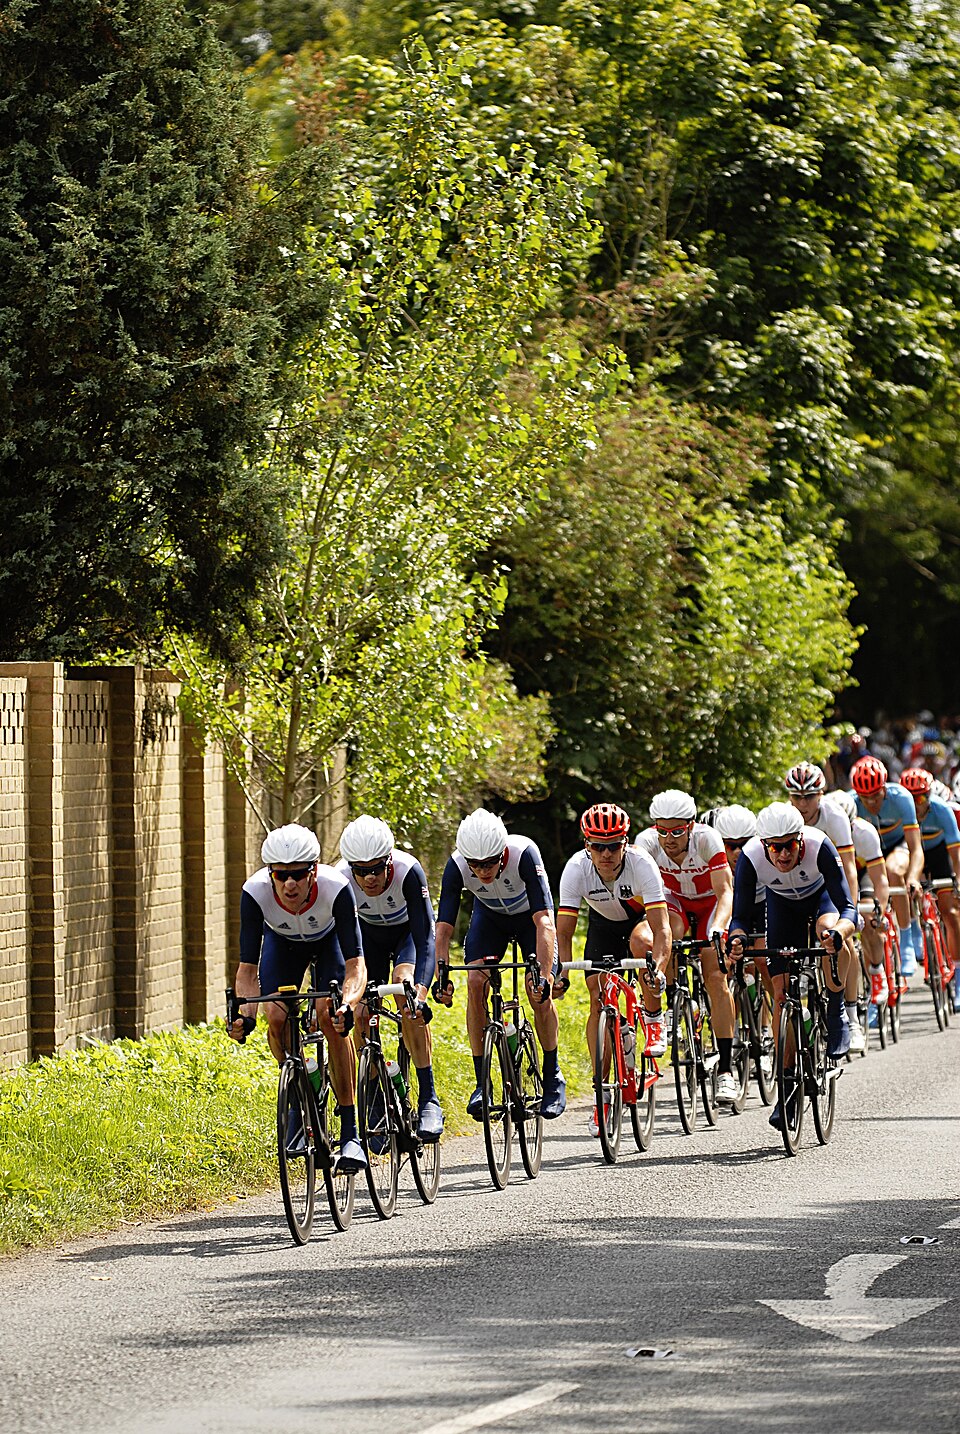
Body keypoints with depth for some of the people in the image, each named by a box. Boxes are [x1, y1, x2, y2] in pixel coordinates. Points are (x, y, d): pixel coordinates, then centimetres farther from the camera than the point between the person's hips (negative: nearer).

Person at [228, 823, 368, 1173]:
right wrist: (244, 1013, -47)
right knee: (277, 1018, -21)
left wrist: (348, 1004, -59)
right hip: (283, 942, 2)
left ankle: (350, 1131, -17)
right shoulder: (255, 892, -36)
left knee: (329, 1015, -23)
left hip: (329, 940, -2)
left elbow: (355, 963, -39)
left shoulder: (336, 889, -39)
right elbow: (247, 967, -30)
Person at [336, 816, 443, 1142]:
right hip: (369, 934, 3)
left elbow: (426, 938, -39)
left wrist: (421, 989, -52)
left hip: (407, 930, -3)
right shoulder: (341, 879, -32)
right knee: (363, 1014, -12)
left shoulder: (407, 871, -37)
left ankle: (428, 1100, -29)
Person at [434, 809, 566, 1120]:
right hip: (490, 916, 2)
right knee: (476, 983, -19)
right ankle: (482, 1082, -10)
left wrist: (545, 977, -53)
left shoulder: (524, 854, -39)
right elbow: (443, 929, -31)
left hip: (530, 914, -2)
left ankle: (553, 1079, 2)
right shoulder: (457, 867, -32)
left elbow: (545, 923, -44)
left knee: (539, 991, -18)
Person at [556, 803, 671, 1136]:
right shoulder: (577, 869, -29)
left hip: (642, 917, -2)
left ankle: (654, 1018, -14)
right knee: (598, 1000, -10)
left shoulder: (642, 864, -35)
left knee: (641, 941, -37)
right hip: (604, 923, 2)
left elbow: (661, 928, -40)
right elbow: (563, 931, -28)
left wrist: (658, 968, -56)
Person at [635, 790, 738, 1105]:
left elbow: (725, 892, -36)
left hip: (710, 902, -2)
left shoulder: (707, 838, -32)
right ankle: (670, 1000, -15)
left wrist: (717, 930, -53)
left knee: (716, 977, -17)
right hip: (675, 900, 2)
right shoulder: (648, 841, -27)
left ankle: (726, 1070, -15)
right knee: (669, 930, -36)